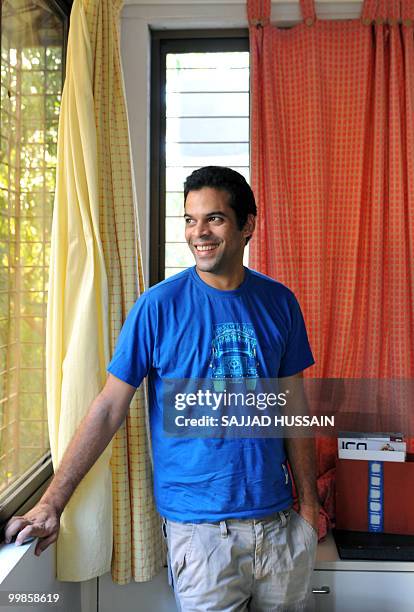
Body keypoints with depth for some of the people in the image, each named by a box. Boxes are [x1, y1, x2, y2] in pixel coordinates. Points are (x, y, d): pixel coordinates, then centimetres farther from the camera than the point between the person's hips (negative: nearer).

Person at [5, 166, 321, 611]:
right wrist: (51, 504, -11)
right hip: (199, 526, -3)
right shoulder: (159, 305, -10)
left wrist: (308, 502, 6)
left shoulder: (279, 302, 0)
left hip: (279, 521, 4)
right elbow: (108, 408, -9)